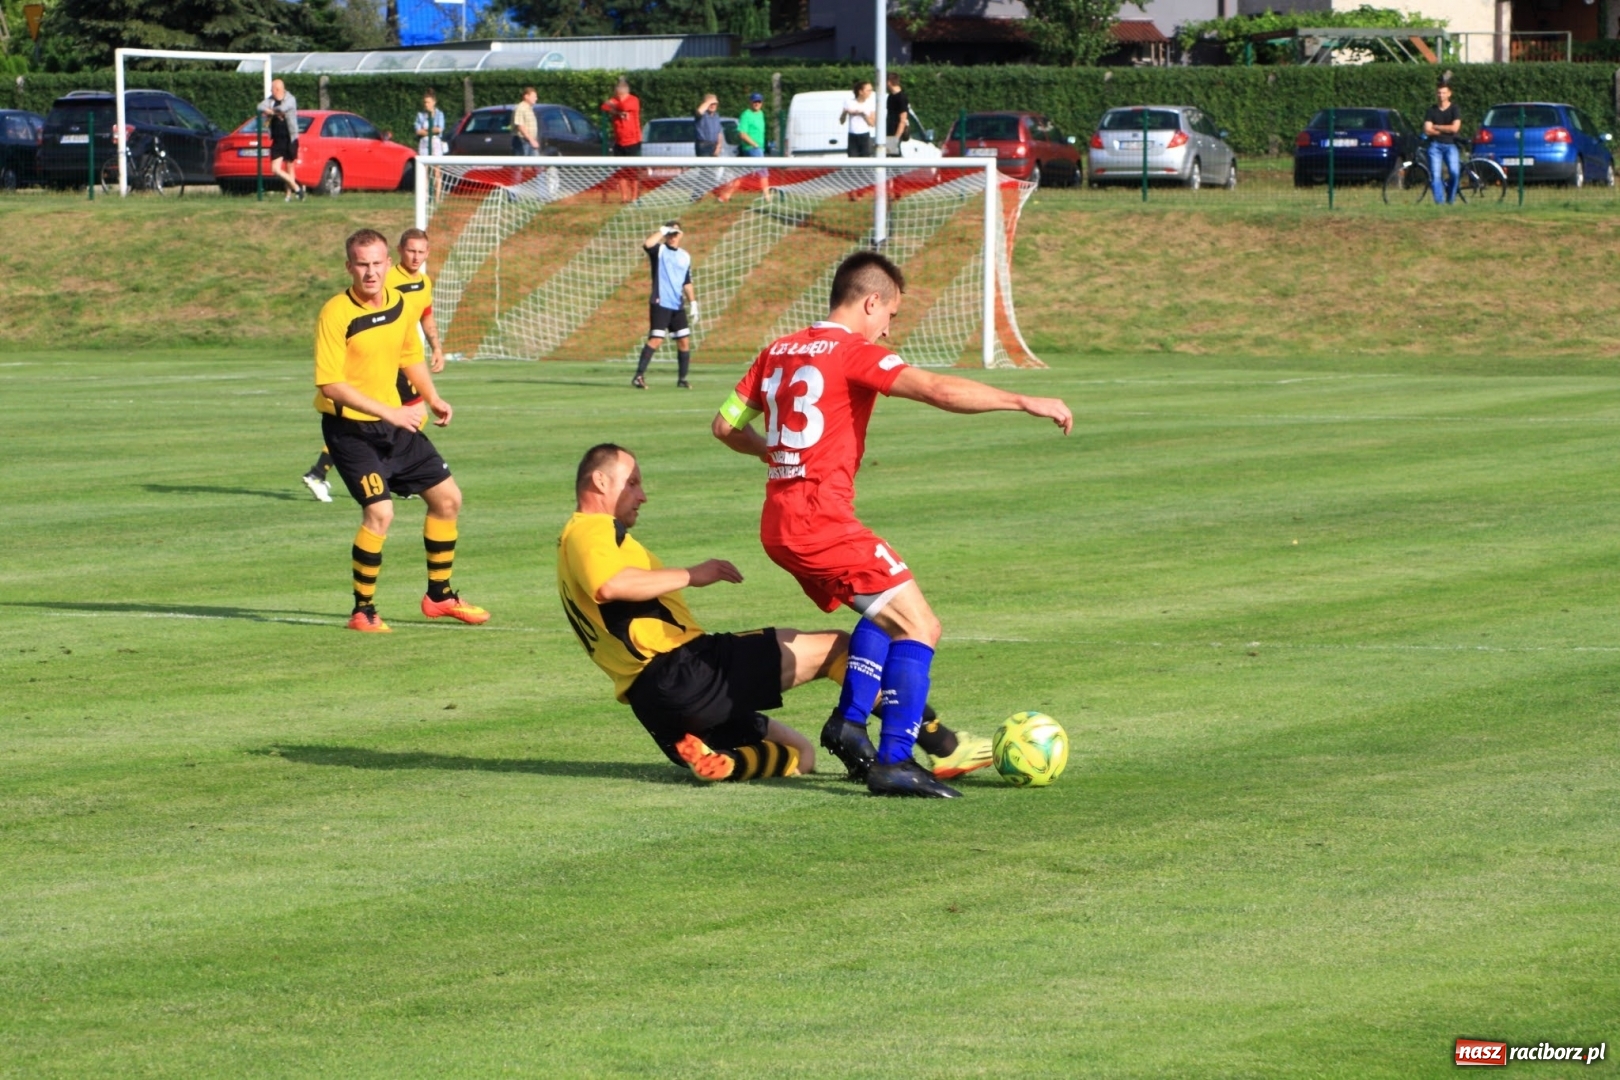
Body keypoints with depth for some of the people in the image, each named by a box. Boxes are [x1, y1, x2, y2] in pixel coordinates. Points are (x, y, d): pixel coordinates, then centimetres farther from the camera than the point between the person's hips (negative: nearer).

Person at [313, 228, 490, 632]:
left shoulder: (400, 304, 2)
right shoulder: (336, 314, -19)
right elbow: (330, 385, -24)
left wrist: (432, 399, 7)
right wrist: (389, 413, -27)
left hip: (395, 424, 8)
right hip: (350, 427, -8)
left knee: (447, 497, 12)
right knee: (379, 511, -22)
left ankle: (440, 596, 29)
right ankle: (363, 611, -6)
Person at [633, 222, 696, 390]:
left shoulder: (685, 256, 15)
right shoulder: (659, 251, 0)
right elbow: (647, 244, -24)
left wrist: (692, 303, 13)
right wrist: (662, 231, -17)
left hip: (677, 307, 6)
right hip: (660, 304, -6)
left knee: (684, 341, 3)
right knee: (656, 339, -15)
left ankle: (682, 379, 12)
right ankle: (639, 376, -13)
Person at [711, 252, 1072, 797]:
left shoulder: (777, 353, 15)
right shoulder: (856, 354, -7)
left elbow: (726, 425, 19)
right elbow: (938, 390, -20)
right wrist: (1024, 402, -17)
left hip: (778, 523, 9)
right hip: (823, 520, -9)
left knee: (884, 610, 27)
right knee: (918, 626, -4)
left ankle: (849, 721, 16)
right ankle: (894, 762, -12)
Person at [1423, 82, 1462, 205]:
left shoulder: (1454, 110, 4)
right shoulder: (1431, 111, 9)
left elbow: (1454, 128, -9)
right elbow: (1427, 130, -1)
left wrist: (1436, 127, -3)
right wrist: (1446, 130, -5)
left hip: (1450, 145, -1)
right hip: (1435, 145, 1)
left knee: (1455, 172, -19)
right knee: (1435, 175, -12)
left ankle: (1451, 200, -1)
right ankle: (1439, 202, -9)